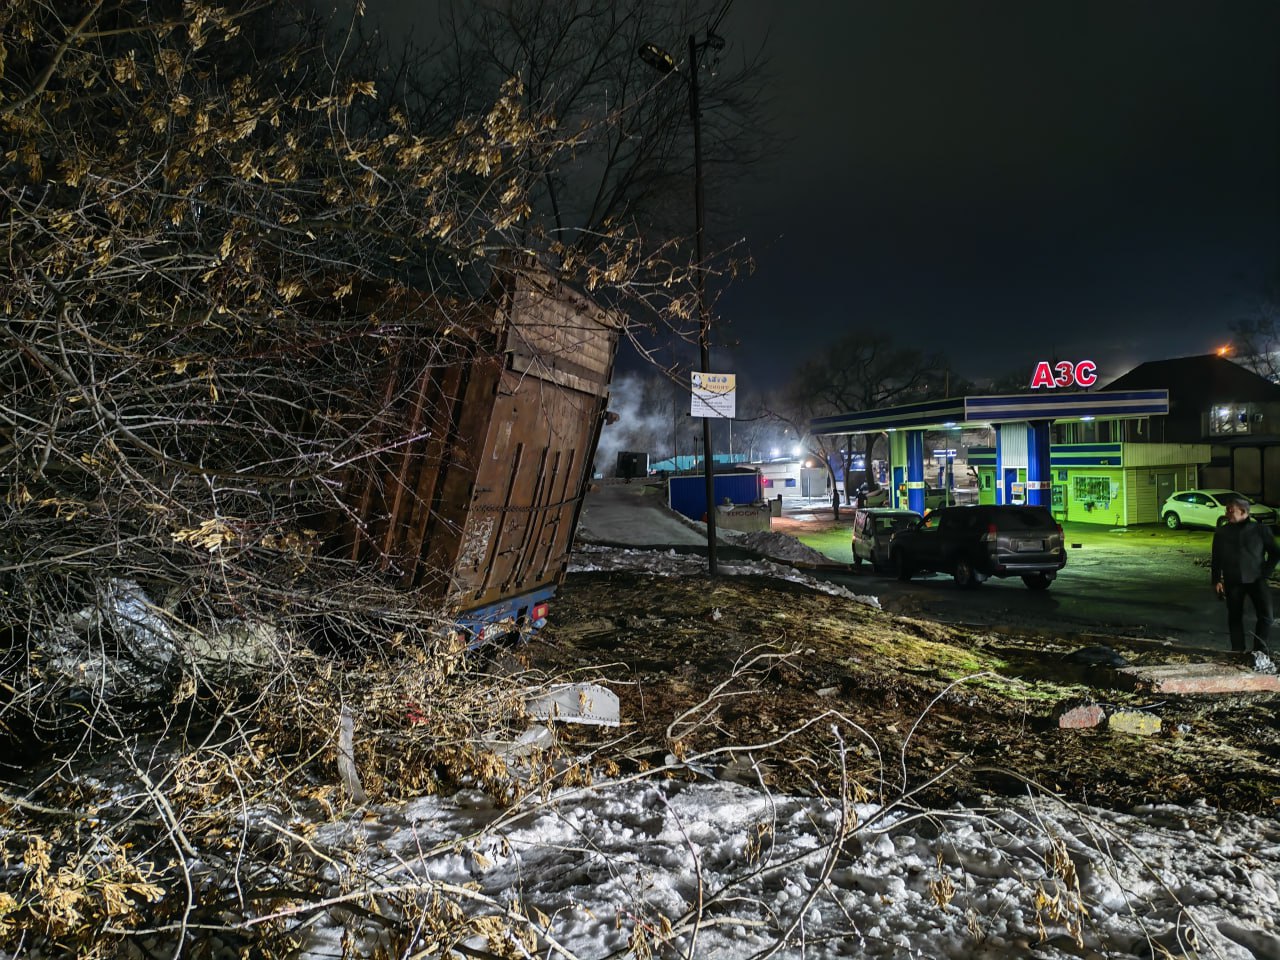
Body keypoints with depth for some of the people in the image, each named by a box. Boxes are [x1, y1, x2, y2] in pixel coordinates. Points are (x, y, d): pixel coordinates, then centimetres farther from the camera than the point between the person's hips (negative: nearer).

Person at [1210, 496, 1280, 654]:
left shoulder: (1260, 530, 2)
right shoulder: (1222, 533, 7)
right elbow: (1216, 559, 10)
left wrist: (1266, 573, -1)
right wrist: (1216, 580, 3)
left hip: (1257, 579, -1)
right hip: (1233, 582, 2)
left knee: (1265, 616, -8)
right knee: (1234, 617, 6)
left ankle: (1260, 647, 9)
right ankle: (1238, 651, 15)